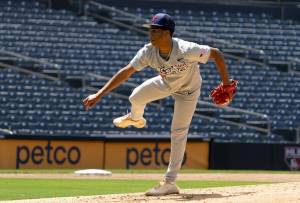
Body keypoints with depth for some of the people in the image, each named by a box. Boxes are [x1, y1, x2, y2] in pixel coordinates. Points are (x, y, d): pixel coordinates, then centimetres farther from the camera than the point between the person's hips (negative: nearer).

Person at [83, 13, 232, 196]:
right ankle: (136, 119, 35)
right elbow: (126, 72, -28)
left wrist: (226, 83, -29)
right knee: (136, 98, -6)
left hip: (188, 90, -4)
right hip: (166, 83, 4)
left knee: (179, 133, -9)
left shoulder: (186, 50, -41)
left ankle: (170, 183, -4)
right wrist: (99, 94, -34)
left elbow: (216, 54, -31)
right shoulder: (148, 52, -28)